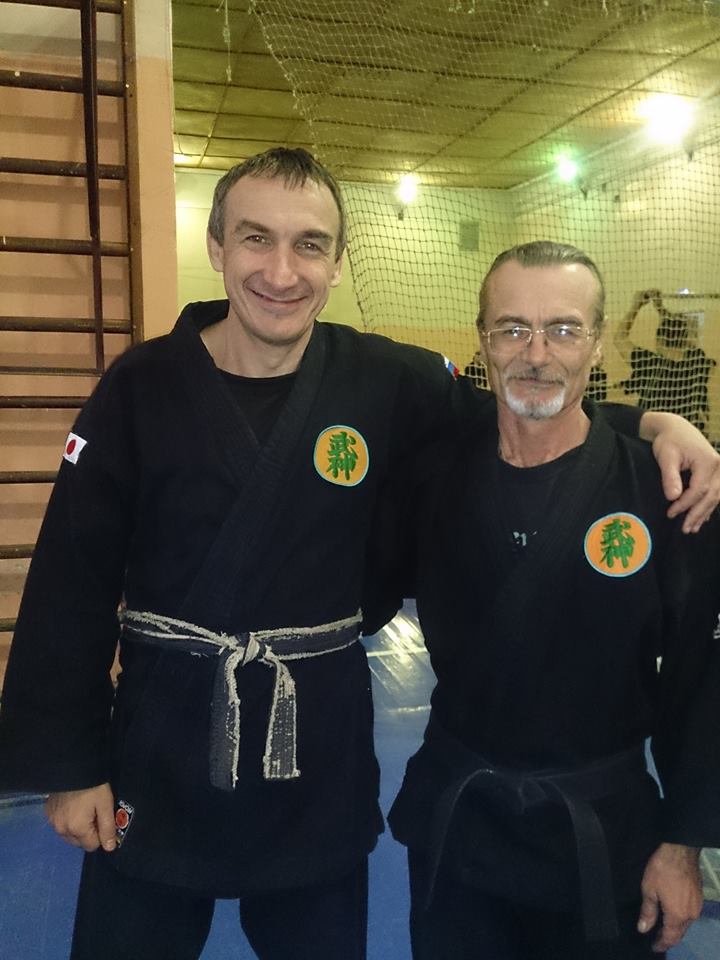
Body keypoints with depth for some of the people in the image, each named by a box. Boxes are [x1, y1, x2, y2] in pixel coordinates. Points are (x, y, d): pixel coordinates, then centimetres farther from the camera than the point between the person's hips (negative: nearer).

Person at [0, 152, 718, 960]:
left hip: (321, 748, 1)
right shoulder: (140, 385, -10)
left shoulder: (389, 381, -7)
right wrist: (67, 762, -5)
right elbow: (70, 588, -7)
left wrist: (653, 423, -12)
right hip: (160, 749, 0)